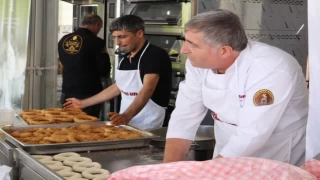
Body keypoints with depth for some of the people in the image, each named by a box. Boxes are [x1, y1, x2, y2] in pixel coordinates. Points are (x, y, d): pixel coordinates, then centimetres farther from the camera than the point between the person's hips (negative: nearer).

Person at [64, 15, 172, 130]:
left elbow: (147, 89, -27)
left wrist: (126, 116, -42)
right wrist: (83, 103, 21)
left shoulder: (156, 55, -15)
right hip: (126, 123, 7)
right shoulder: (125, 58, 10)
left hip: (147, 127, -7)